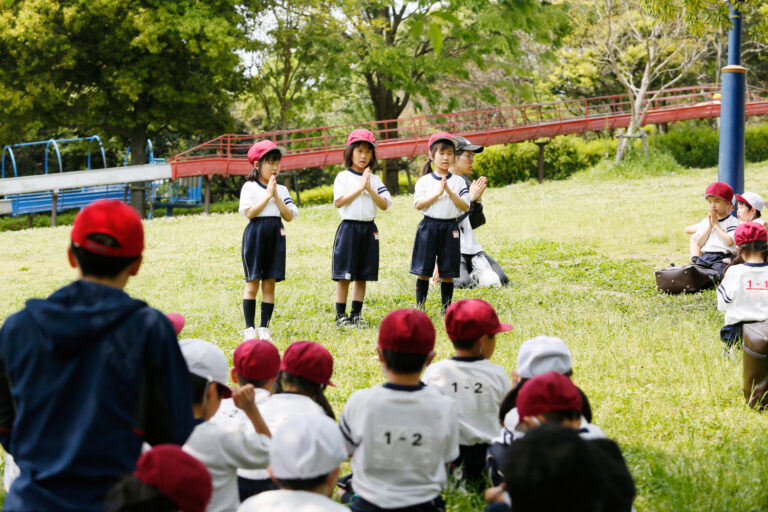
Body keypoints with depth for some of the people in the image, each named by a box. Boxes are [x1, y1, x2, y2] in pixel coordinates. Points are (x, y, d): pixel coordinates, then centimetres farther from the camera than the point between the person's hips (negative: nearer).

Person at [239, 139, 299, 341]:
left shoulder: (281, 190, 12)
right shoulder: (250, 187, 1)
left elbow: (289, 216, 2)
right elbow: (249, 212, -12)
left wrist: (276, 196, -7)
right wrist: (267, 195, -10)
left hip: (276, 234, 4)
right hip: (256, 232, -4)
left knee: (270, 283, 3)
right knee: (252, 283, -3)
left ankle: (264, 327, 7)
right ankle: (249, 328, 2)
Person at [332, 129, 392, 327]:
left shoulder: (374, 180, 11)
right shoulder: (343, 177, 0)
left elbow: (384, 205, 1)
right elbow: (338, 202, -11)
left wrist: (369, 189, -11)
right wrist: (359, 188, -13)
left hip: (369, 229, 4)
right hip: (349, 227, -4)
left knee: (362, 277, 6)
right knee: (344, 276, -4)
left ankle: (356, 315, 12)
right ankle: (340, 316, 2)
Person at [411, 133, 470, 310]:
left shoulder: (459, 182, 6)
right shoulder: (424, 181, 3)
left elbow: (465, 206, -4)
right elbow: (418, 204, -7)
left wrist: (449, 192, -15)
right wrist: (437, 193, -14)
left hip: (450, 227, 1)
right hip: (428, 227, -1)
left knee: (447, 273, 4)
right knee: (423, 271, 0)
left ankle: (447, 308, 11)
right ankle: (419, 308, 7)